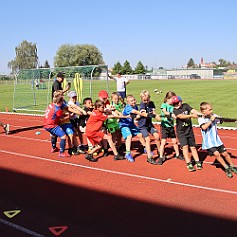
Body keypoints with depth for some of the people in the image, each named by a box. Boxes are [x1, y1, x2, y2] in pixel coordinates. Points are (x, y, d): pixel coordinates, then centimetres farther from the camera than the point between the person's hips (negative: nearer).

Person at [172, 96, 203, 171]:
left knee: (193, 147, 9)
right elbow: (181, 116, -27)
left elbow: (193, 110, -15)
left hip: (189, 131, 3)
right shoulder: (174, 110, -10)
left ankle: (197, 162, 19)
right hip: (181, 132, -3)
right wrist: (192, 115, -38)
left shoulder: (185, 106, -1)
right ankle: (189, 164, -8)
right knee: (185, 146, -14)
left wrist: (201, 114, -31)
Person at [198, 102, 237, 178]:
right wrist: (211, 120, -24)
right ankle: (226, 168, 6)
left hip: (217, 140, 5)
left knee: (225, 153, 8)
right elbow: (204, 127, -31)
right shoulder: (201, 119, -14)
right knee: (216, 154, -15)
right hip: (208, 142, -4)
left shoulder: (213, 116, 0)